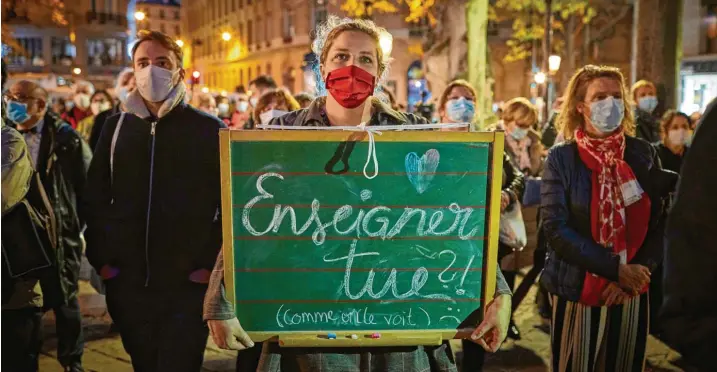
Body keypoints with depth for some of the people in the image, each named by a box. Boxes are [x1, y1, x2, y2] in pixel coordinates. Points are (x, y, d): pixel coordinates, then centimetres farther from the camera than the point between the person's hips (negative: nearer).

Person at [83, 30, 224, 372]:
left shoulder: (209, 130, -3)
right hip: (128, 283, 4)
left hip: (187, 283, -3)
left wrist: (211, 264, -10)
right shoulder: (116, 127, 8)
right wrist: (100, 259, 3)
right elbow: (94, 200, 11)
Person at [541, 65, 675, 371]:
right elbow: (555, 228, -14)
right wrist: (616, 269, -17)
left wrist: (638, 271, -12)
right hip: (577, 291, -3)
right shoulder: (561, 157, -7)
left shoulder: (643, 154, 2)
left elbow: (661, 220, 1)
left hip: (632, 293, 3)